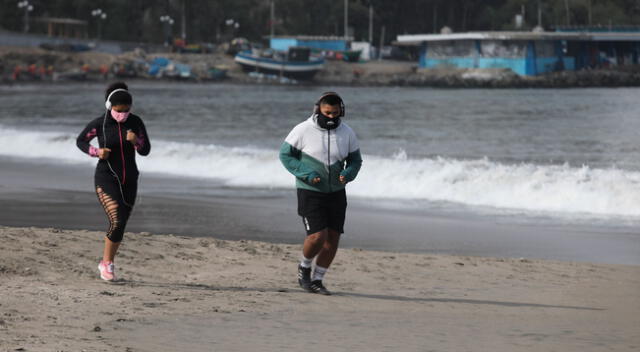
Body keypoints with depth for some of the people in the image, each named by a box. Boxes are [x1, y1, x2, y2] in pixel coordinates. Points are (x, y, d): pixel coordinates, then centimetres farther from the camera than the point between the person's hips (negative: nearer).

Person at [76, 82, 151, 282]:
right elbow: (80, 141, 3)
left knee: (120, 225, 9)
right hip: (106, 180, -4)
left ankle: (107, 263, 31)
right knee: (116, 222, -20)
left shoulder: (135, 122, -4)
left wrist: (136, 141, -23)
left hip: (129, 180, 4)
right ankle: (107, 263, 0)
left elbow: (145, 151, -1)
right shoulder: (99, 123, -12)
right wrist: (96, 152, -16)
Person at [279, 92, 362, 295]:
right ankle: (304, 268, 15)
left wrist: (348, 174, -14)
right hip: (310, 192, -4)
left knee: (333, 238, 2)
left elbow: (355, 160, 9)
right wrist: (306, 173, -17)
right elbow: (285, 154, -4)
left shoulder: (347, 133, -2)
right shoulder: (303, 130, -13)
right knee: (318, 236, -15)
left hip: (336, 192, 4)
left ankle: (317, 280, 17)